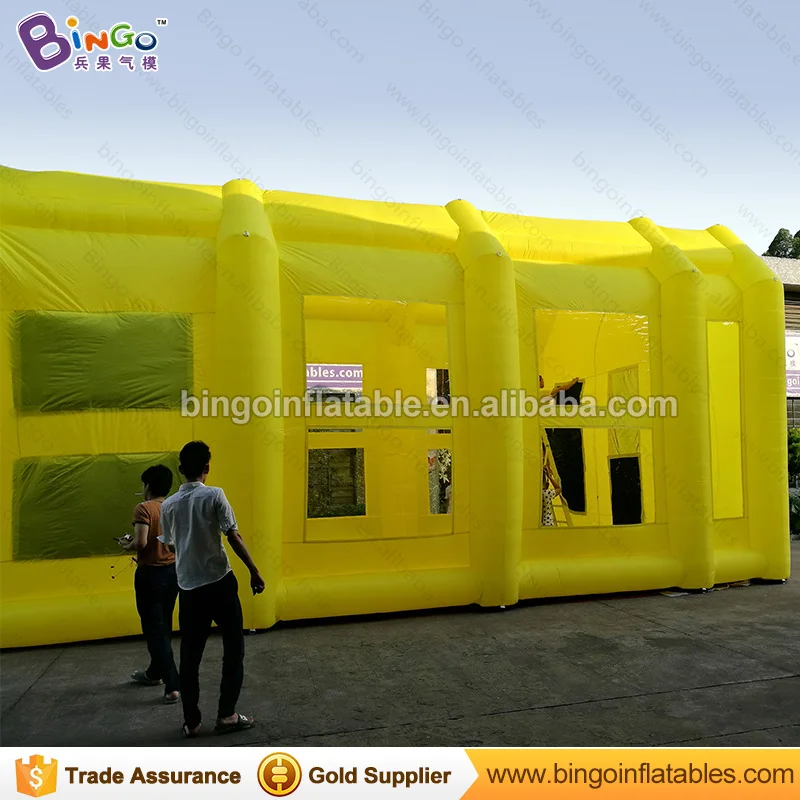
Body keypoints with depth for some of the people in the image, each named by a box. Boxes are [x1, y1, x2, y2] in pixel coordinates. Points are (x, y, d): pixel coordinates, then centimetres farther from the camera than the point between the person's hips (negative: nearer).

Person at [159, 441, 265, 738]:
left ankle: (191, 722, 17)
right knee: (233, 648, 10)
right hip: (220, 583, -4)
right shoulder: (214, 495, -10)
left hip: (189, 588, 4)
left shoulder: (168, 505, 4)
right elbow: (233, 537, -14)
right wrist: (254, 571, -9)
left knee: (189, 656, 12)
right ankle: (227, 715, 11)